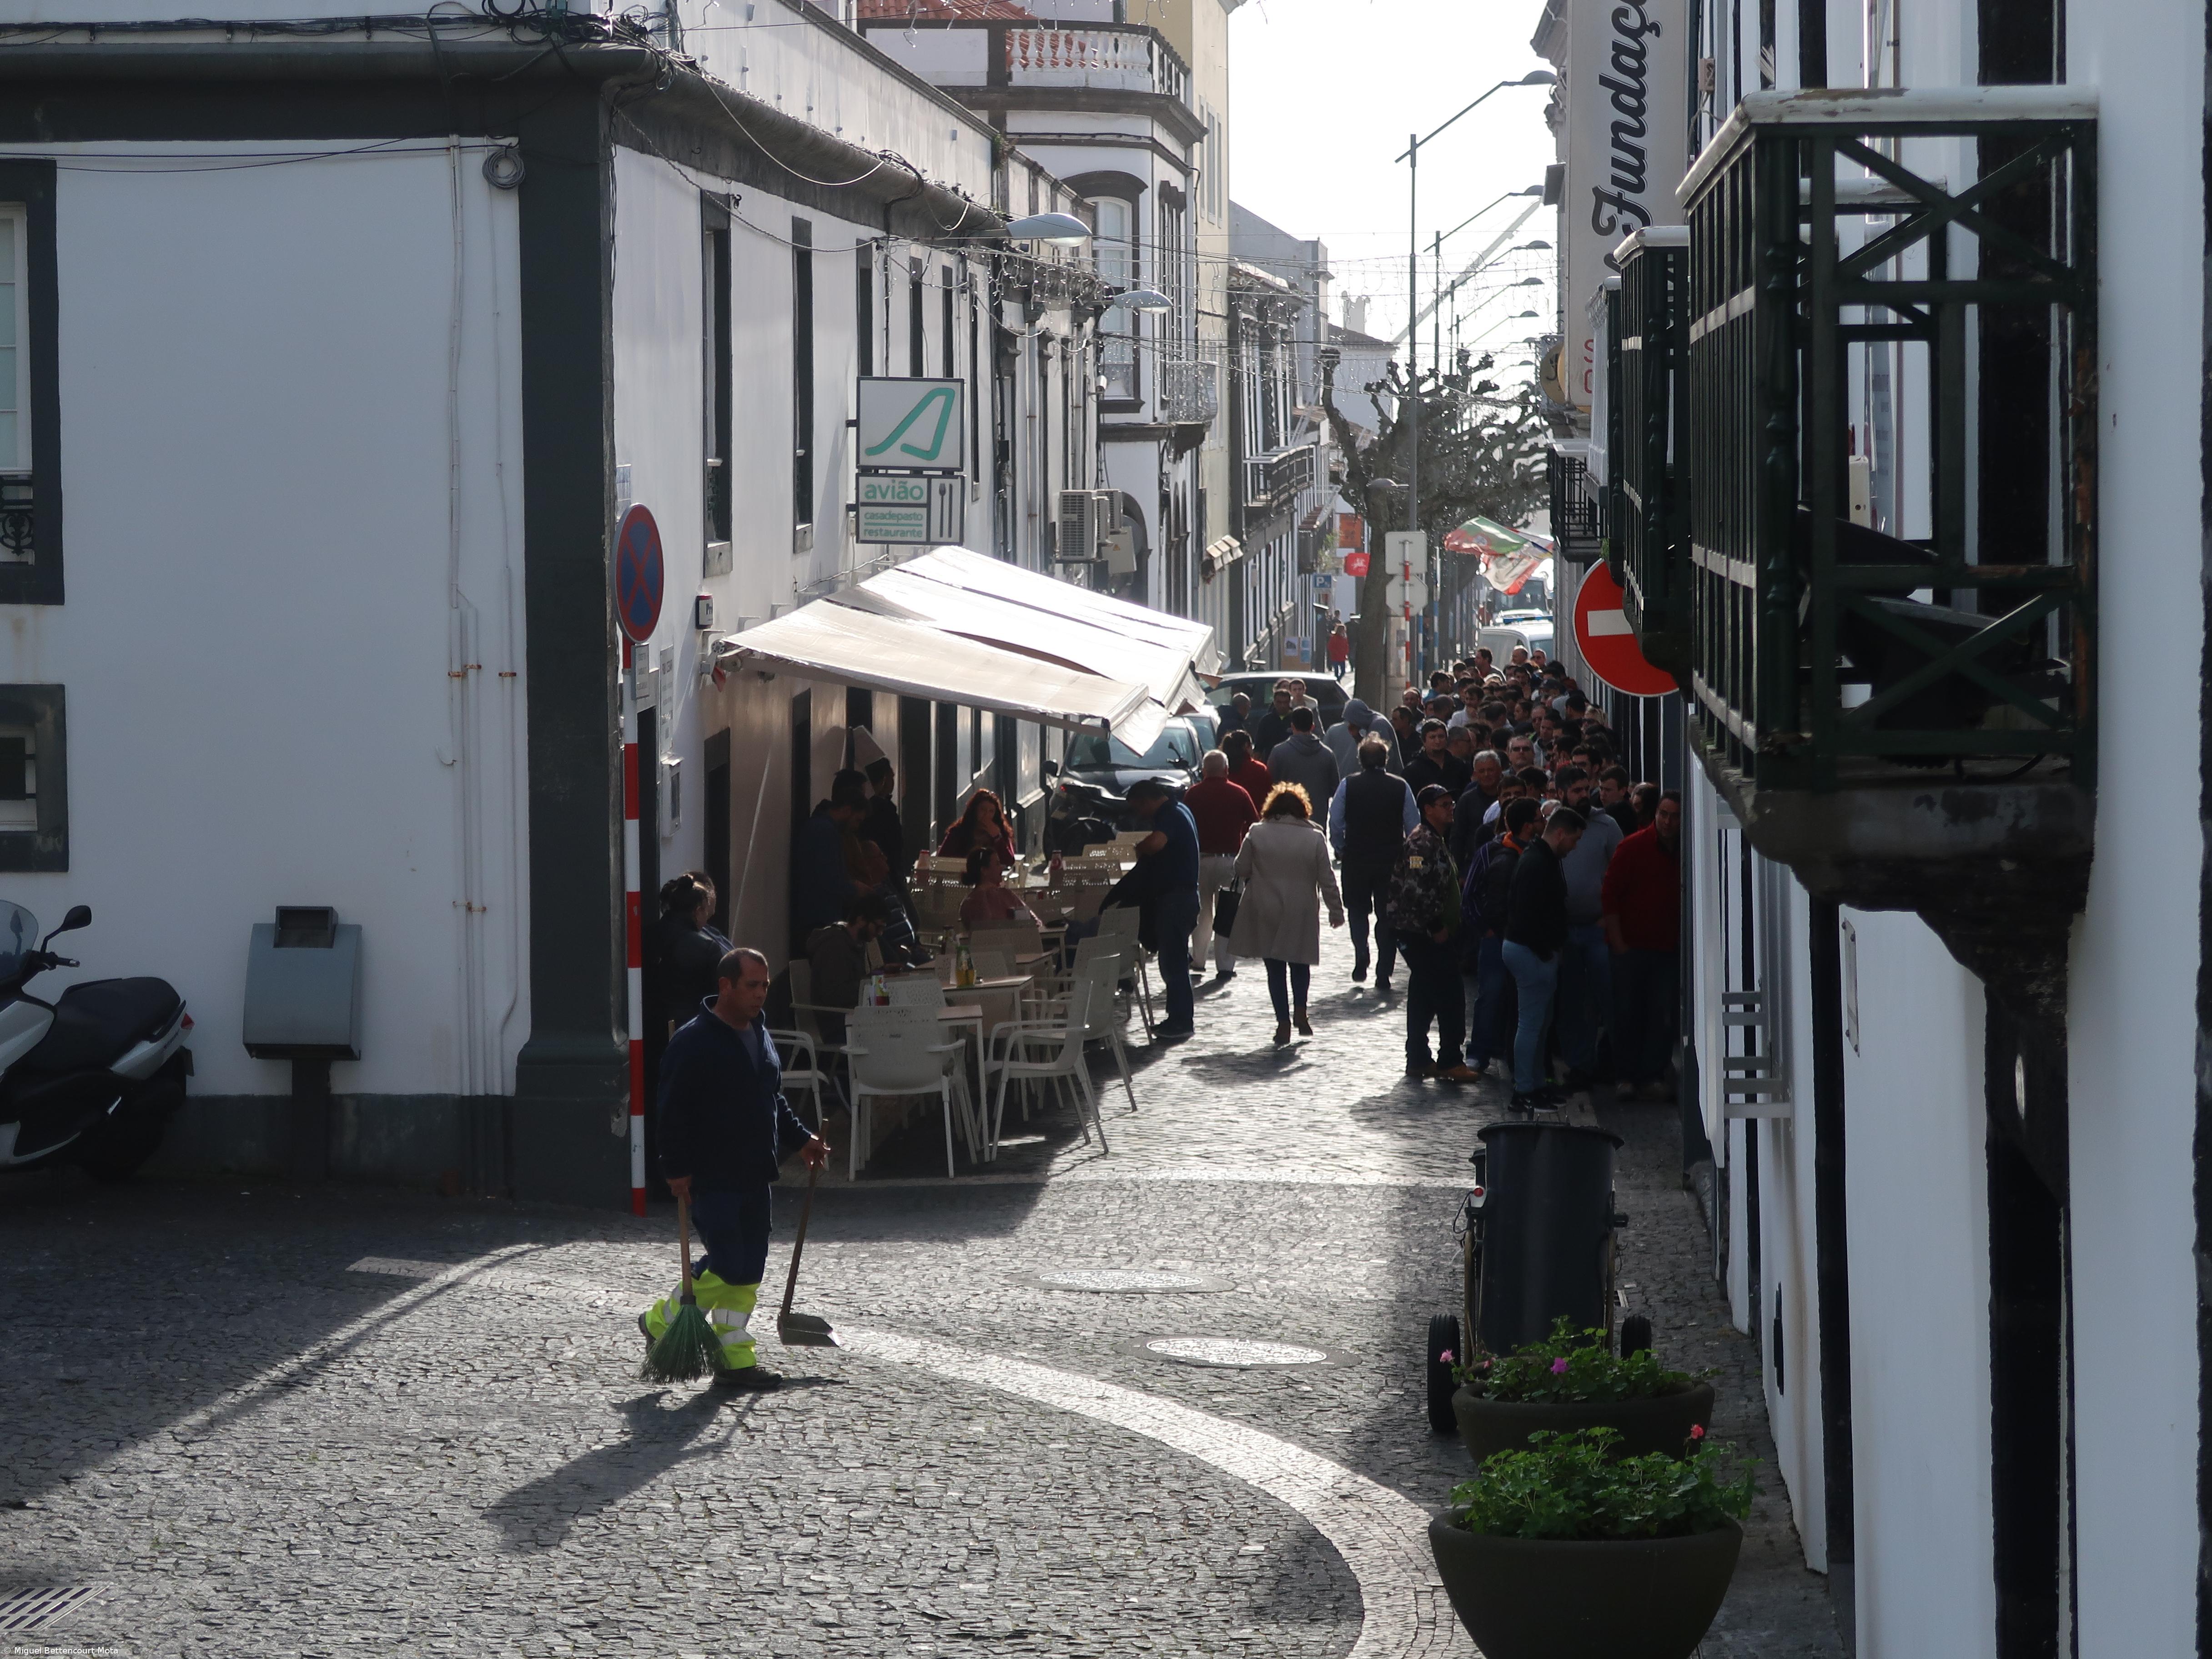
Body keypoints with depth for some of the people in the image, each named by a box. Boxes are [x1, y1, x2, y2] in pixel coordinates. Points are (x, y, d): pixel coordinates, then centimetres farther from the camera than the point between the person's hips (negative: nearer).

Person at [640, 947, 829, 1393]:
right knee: (728, 1266, -10)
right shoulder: (694, 1041, -13)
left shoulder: (759, 1036, 14)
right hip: (711, 1179, -8)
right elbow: (673, 1110, -14)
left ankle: (735, 1359, 12)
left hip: (755, 1175, 8)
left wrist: (802, 1138, 17)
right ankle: (662, 1320, 10)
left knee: (748, 1270, 7)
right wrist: (676, 1169, -17)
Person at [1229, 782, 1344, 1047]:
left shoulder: (1257, 834, -5)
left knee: (1276, 968, 6)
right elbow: (1327, 880, -3)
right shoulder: (1314, 838, -5)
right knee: (1300, 963, 20)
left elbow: (1241, 870, 0)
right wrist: (1336, 911, 7)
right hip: (1302, 914, 0)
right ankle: (1300, 1012, 13)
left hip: (1265, 913, 0)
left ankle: (1284, 1022, 4)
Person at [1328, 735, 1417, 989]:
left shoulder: (1348, 785, -6)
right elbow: (1414, 826, -3)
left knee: (1358, 911, 22)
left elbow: (1335, 824, -4)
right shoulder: (1400, 787, -5)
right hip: (1392, 861, 0)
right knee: (1387, 916, 8)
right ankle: (1383, 976, 4)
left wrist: (1341, 852, 10)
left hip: (1356, 859, 0)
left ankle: (1361, 962, 10)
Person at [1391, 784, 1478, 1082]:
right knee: (1450, 997, -9)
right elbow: (1416, 891, -24)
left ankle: (1418, 1061, 18)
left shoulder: (1436, 840, 17)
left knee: (1423, 999, 13)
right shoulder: (1422, 843, -16)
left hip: (1427, 935, 10)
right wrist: (1436, 928, -18)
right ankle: (1449, 1061, -5)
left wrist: (1446, 927, 18)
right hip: (1423, 935, -10)